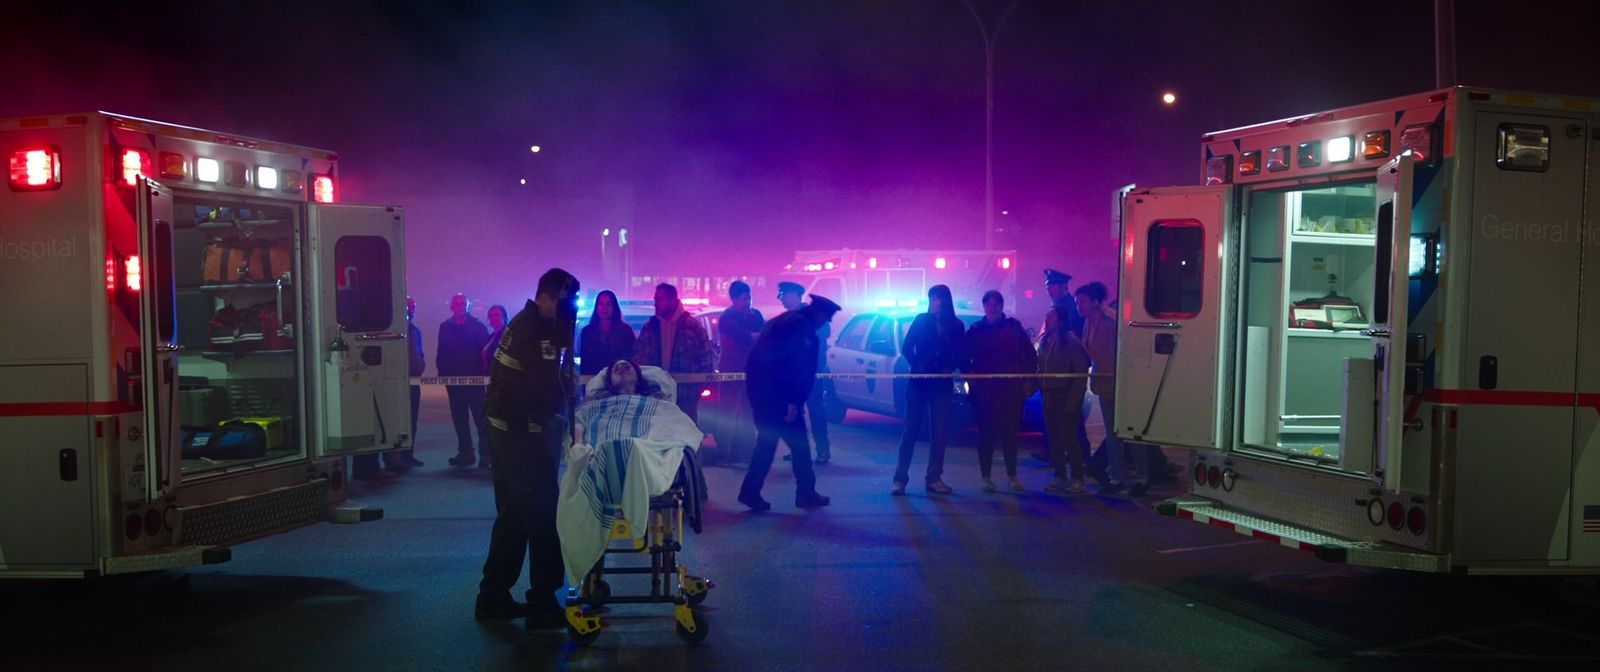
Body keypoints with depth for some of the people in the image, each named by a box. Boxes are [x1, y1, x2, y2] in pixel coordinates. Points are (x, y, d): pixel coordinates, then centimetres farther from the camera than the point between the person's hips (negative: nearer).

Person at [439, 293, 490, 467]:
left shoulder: (478, 327, -1)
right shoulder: (445, 327, 10)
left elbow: (484, 353, -4)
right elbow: (441, 353, 12)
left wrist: (483, 374, -11)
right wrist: (442, 373, 2)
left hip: (474, 380, -4)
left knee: (480, 416, -4)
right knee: (459, 418, 8)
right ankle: (465, 452, 14)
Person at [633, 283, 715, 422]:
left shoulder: (693, 326, -1)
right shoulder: (649, 327, 10)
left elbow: (706, 362, 1)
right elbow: (639, 358, 12)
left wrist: (698, 388, -3)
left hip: (686, 396, -3)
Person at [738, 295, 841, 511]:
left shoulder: (785, 320, 18)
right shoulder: (802, 327, -12)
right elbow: (798, 369, -19)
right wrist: (793, 401, -20)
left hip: (760, 389, 9)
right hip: (776, 394, -9)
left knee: (767, 441, 14)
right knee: (798, 442, 1)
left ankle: (750, 491, 12)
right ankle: (806, 493, 7)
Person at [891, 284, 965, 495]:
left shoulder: (956, 326, 7)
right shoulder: (921, 321, 4)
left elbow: (961, 355, 5)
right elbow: (907, 347, 2)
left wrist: (950, 368, -10)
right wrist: (917, 366, -7)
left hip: (942, 384, 2)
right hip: (919, 382, -2)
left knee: (939, 432, 2)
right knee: (910, 430, -3)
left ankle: (934, 478, 8)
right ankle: (900, 478, -3)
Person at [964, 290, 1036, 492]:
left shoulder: (1014, 327, 6)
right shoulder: (975, 330, 5)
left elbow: (1030, 355, 7)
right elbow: (964, 357, 7)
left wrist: (1026, 379, 1)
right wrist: (970, 378, -3)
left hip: (1011, 390, 1)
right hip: (984, 390, 0)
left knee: (1010, 432, 5)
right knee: (986, 433, 2)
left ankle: (1012, 476, 14)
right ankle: (986, 477, 8)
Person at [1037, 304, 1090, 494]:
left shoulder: (1072, 342, -10)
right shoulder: (1044, 341, 9)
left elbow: (1081, 373, -12)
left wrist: (1073, 400, -16)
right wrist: (1041, 390, 3)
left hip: (1065, 395, -7)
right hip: (1049, 396, 7)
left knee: (1068, 436, -6)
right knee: (1053, 437, 7)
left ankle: (1077, 478, 2)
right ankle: (1060, 477, 15)